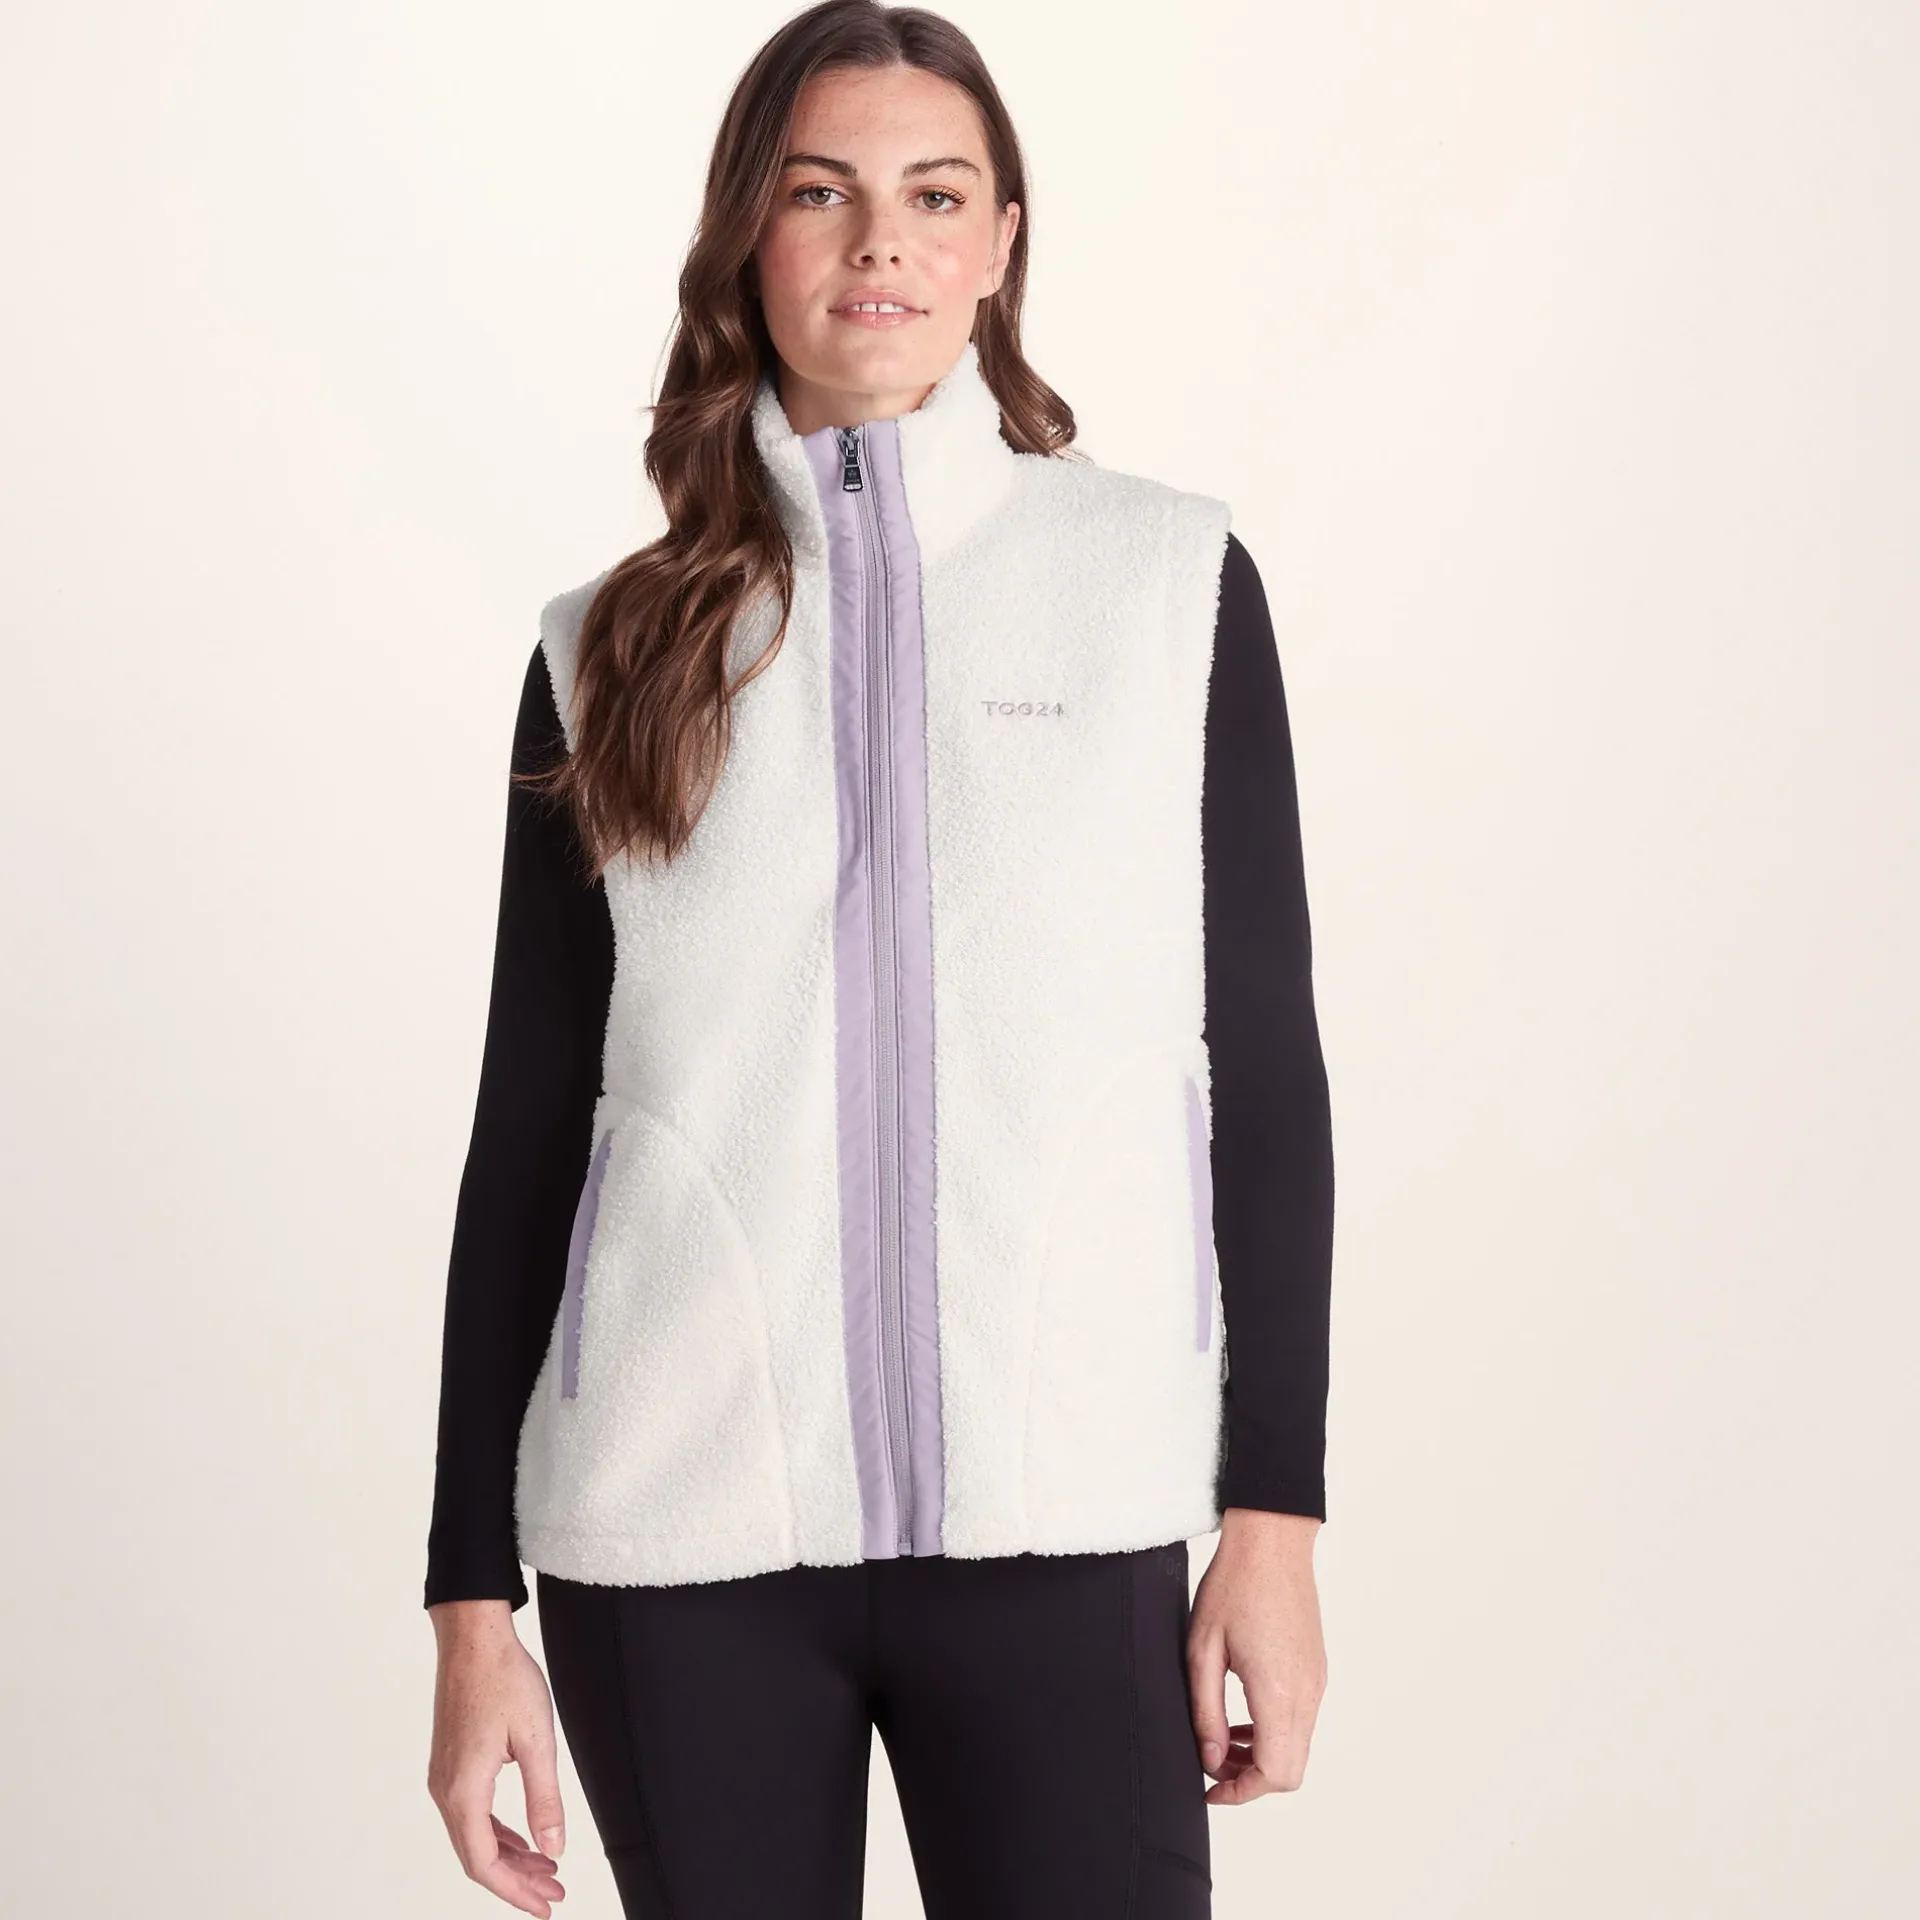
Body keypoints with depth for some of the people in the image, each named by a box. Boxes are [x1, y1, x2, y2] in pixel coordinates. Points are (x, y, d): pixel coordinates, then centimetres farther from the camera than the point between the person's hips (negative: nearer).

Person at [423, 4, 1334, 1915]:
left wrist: (1274, 1515, -1)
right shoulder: (612, 654, 7)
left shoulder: (1171, 579, 5)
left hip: (1056, 1518, -1)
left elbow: (1263, 1069, 5)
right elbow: (526, 1135, 8)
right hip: (675, 1538, 1)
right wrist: (473, 1604, 6)